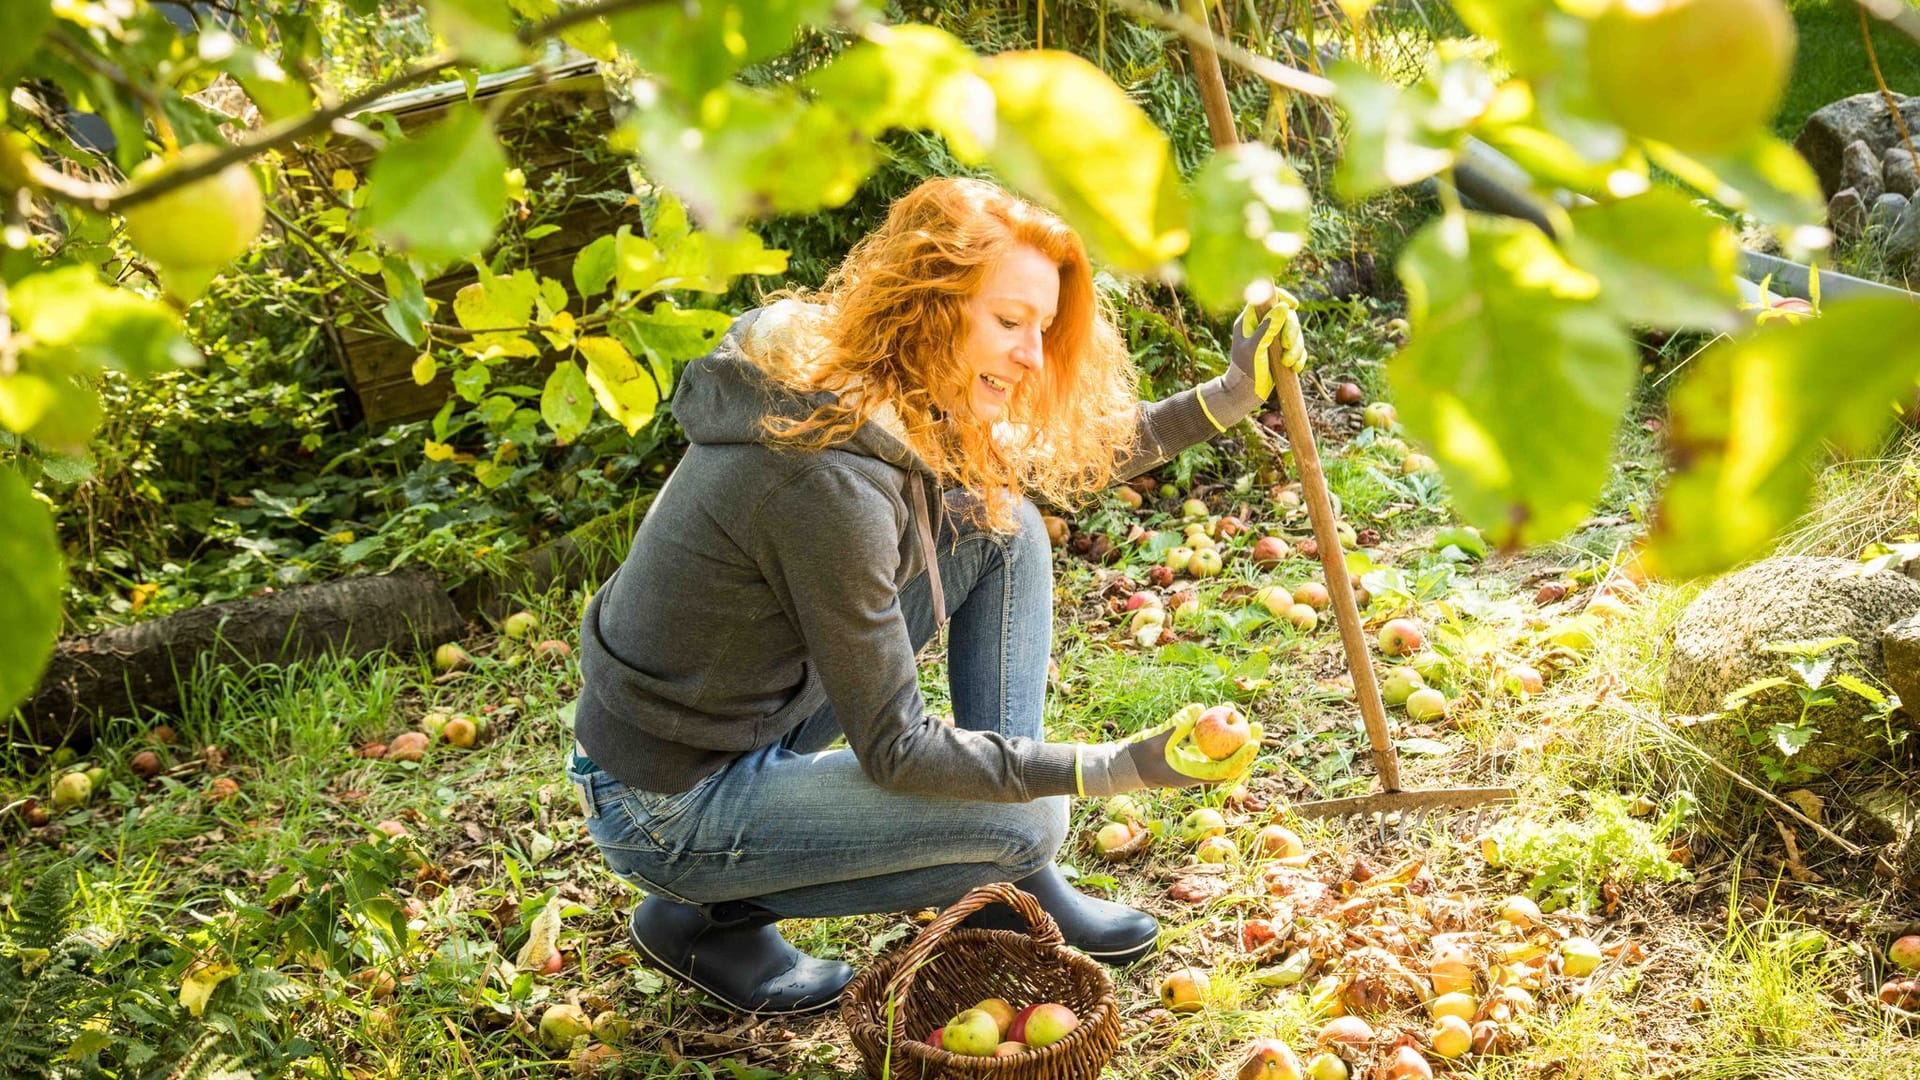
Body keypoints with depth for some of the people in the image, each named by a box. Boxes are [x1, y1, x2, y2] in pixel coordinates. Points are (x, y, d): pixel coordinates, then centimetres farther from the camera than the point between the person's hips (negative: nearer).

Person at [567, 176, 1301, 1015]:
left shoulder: (878, 394, -4)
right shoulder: (831, 476, -32)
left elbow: (1053, 463, 13)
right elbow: (896, 750, -24)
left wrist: (1229, 396, 5)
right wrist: (1118, 768, -23)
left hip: (753, 718, 9)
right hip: (670, 807, -9)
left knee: (1002, 525, 1)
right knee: (1028, 820, -14)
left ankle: (1010, 889, 9)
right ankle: (706, 915, 3)